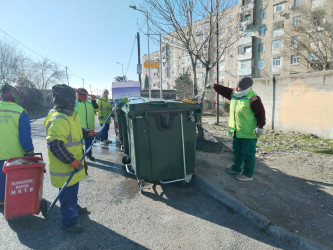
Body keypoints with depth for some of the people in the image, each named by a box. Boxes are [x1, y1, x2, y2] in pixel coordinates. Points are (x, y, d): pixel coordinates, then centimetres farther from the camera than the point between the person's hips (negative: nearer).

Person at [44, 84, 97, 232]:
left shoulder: (69, 114, 6)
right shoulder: (59, 119, -27)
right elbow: (54, 145, -31)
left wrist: (87, 133, 8)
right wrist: (72, 161, -27)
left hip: (73, 164, 10)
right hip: (65, 167, -10)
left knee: (73, 190, 28)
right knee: (68, 193, 6)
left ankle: (74, 208, 50)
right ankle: (69, 222, 25)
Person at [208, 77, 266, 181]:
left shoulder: (253, 98, -16)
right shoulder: (234, 94, 8)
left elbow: (261, 113, -16)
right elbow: (225, 90, 20)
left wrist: (260, 126, -21)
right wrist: (214, 86, 12)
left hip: (248, 133, -8)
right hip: (237, 131, 9)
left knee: (248, 154, 2)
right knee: (237, 151, 21)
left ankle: (248, 174, 13)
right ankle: (237, 168, 37)